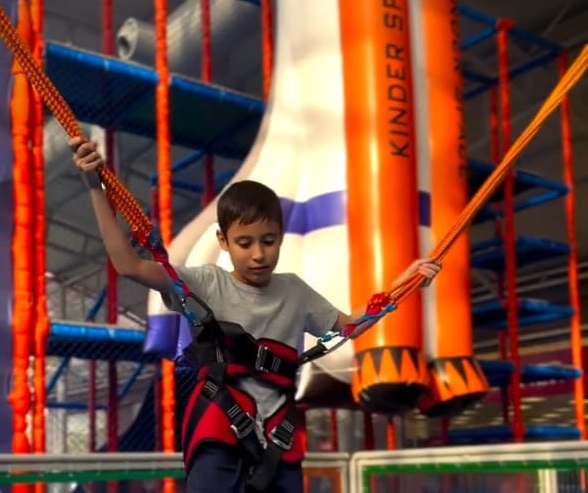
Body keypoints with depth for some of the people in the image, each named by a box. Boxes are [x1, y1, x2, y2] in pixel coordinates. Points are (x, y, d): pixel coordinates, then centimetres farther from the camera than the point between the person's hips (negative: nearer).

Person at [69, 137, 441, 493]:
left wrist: (400, 286, 13)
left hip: (278, 442, 4)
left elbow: (348, 325, 22)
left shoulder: (294, 291, 11)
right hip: (218, 440, -4)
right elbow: (129, 265, -10)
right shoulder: (208, 285, -2)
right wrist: (96, 188, -17)